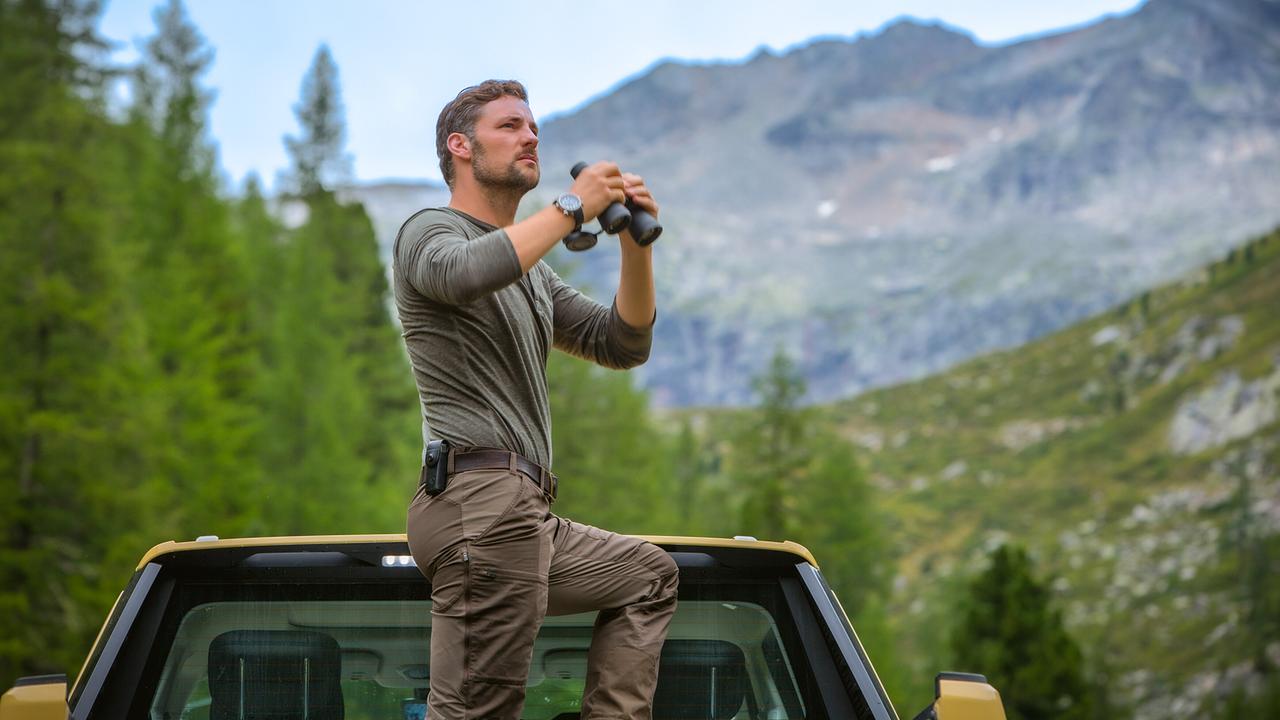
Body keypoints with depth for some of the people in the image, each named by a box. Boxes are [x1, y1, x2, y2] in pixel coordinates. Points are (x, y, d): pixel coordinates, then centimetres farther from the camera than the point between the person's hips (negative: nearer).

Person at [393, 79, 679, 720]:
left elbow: (622, 345, 20)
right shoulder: (430, 231, 1)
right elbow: (466, 273, -25)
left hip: (527, 518, 10)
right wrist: (572, 208, -16)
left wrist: (635, 243, 7)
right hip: (480, 502, -10)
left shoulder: (531, 271, 28)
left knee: (648, 576, 26)